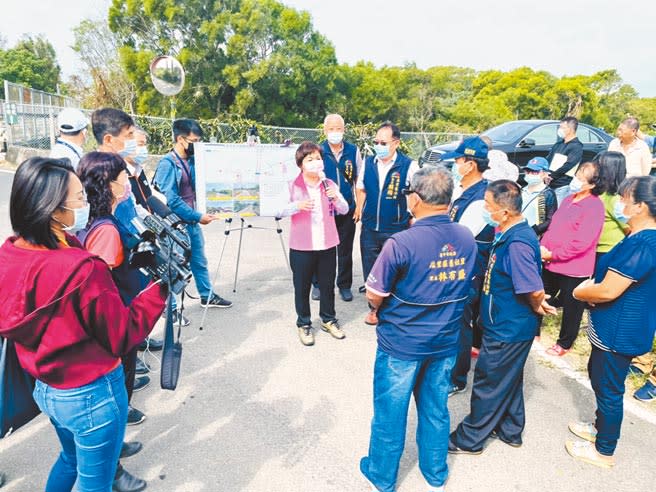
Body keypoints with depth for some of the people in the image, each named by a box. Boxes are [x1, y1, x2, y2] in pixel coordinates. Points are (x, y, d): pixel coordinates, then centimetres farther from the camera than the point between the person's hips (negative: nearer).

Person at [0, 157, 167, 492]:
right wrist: (160, 287, -14)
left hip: (45, 389, 7)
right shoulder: (82, 269, -31)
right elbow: (121, 337, -21)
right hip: (92, 396, -7)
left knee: (71, 457, 34)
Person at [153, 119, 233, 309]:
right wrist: (198, 216, -21)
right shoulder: (167, 164, -15)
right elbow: (171, 200, -20)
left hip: (193, 222, 7)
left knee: (200, 261, 18)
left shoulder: (192, 160, 7)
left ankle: (207, 296, 34)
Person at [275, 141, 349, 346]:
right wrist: (297, 205, -26)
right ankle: (303, 324, 27)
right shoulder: (292, 186, -6)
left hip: (327, 245, 3)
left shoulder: (329, 185, 4)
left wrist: (336, 197, -17)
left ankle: (328, 319, 34)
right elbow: (277, 211, -10)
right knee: (302, 287, 9)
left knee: (327, 284, 15)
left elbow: (344, 210, 4)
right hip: (301, 247, -3)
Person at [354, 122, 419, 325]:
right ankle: (374, 307, 30)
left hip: (395, 230, -4)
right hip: (369, 228, 4)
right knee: (370, 270, 13)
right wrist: (359, 209, 6)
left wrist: (412, 218, -6)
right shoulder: (368, 162, 3)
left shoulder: (409, 165, -11)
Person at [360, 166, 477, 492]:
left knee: (390, 411, 15)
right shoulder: (467, 238, -7)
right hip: (446, 341, 5)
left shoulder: (401, 243, -26)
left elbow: (374, 295, -17)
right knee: (436, 409, 22)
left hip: (401, 343, -5)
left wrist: (384, 311, 5)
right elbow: (464, 286, 7)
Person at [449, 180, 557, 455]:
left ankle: (470, 439, 23)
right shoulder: (511, 235, 3)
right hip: (509, 326, 10)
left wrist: (536, 308, -12)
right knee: (509, 380, 24)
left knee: (488, 383, 6)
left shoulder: (517, 243, -29)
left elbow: (535, 292, -32)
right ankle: (510, 430, 42)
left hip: (507, 330, -10)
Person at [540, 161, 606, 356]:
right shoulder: (569, 200, 9)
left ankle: (564, 343, 29)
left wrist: (553, 254, -19)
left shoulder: (594, 206, -17)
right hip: (552, 263, 8)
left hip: (574, 268, -8)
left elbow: (582, 242, -23)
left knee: (571, 307, 11)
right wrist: (543, 246, -4)